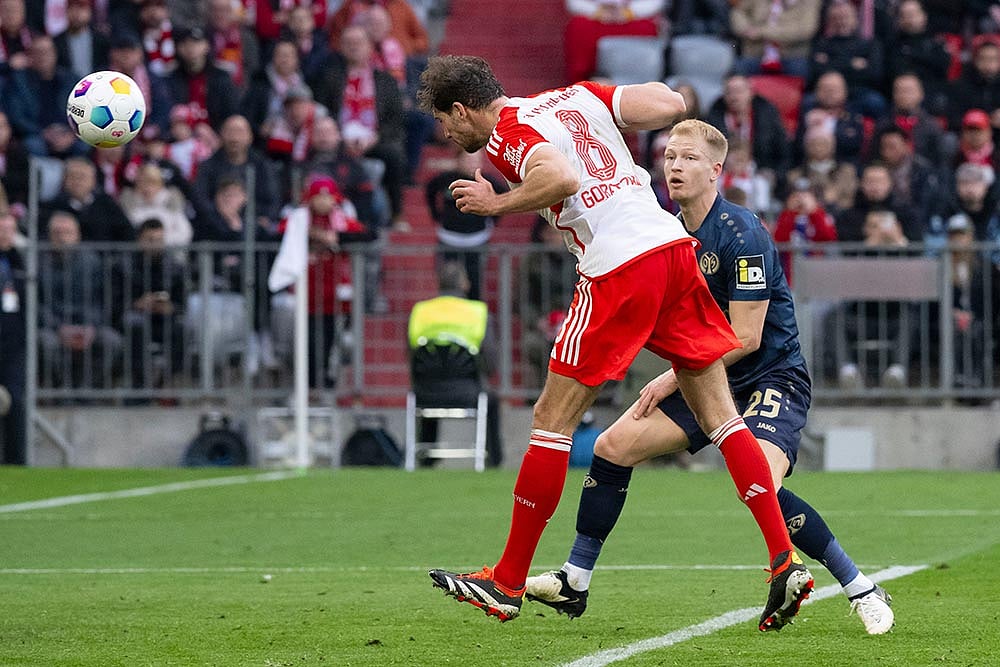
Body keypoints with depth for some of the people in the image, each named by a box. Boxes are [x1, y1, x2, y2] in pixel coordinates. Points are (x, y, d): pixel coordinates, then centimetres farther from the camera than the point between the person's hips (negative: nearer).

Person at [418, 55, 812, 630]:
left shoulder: (506, 134, -2)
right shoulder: (576, 97, 19)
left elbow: (561, 177, -23)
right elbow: (671, 103, 9)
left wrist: (497, 204, -7)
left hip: (618, 270, -7)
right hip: (673, 245, 7)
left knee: (552, 420, 3)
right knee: (720, 415, 9)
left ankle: (507, 584, 9)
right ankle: (786, 562, 1)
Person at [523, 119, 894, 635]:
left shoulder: (741, 234, -20)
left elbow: (746, 338, -20)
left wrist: (674, 378, -14)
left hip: (773, 376, -8)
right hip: (711, 379, 8)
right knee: (613, 446, -1)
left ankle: (862, 591, -16)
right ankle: (573, 583, 9)